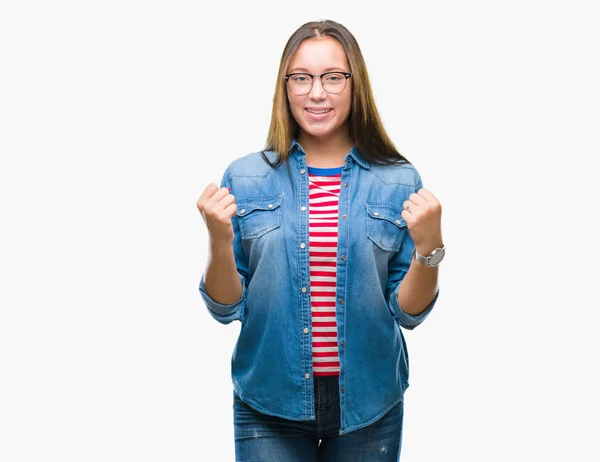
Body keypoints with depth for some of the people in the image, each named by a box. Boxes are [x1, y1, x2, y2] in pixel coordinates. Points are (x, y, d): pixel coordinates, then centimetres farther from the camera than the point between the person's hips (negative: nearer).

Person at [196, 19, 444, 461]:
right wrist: (220, 241, -18)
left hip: (368, 408, 1)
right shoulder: (246, 178, -3)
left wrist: (429, 247, -19)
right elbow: (227, 308, -1)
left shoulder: (400, 182, -4)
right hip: (270, 407, 0)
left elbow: (408, 313, -2)